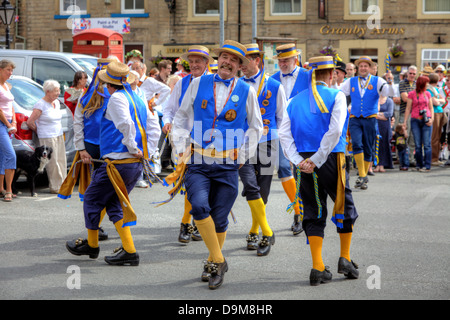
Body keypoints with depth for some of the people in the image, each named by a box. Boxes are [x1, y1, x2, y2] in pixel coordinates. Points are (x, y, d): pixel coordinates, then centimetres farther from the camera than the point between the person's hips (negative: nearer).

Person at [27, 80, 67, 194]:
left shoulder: (57, 102, 12)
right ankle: (55, 187, 0)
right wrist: (39, 131, 1)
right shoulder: (41, 104, -12)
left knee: (61, 161, 7)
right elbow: (30, 122, -12)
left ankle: (62, 185, 14)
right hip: (47, 137, -8)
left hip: (59, 136, 8)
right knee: (52, 162, -6)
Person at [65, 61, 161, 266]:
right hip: (137, 165, 9)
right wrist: (148, 152, 12)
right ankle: (129, 250, 5)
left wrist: (132, 147, -16)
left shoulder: (117, 98, -9)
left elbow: (126, 124, -25)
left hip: (119, 162, -8)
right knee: (113, 204, 15)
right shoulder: (138, 100, 17)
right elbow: (154, 127, 17)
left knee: (92, 199, 9)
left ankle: (91, 245, 22)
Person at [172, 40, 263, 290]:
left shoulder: (246, 91, 5)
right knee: (199, 206, -21)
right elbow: (181, 117, 16)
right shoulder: (198, 84, 7)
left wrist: (243, 155, 8)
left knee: (219, 219, 2)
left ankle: (213, 264, 25)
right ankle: (218, 260, -6)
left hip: (228, 166, 0)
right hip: (198, 162, 0)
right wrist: (181, 147, 7)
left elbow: (256, 127, 16)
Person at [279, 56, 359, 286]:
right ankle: (345, 260, 15)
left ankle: (318, 268, 2)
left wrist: (299, 161, -8)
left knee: (314, 213, 7)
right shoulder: (336, 96, -2)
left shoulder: (295, 101, 11)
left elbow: (284, 134, -1)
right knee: (345, 207, 15)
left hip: (304, 164, 4)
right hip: (331, 161, -4)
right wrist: (316, 160, -14)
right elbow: (334, 131, -15)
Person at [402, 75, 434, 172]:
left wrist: (432, 119, -1)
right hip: (415, 121, -1)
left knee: (427, 144, -5)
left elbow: (431, 107, 14)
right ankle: (419, 165, 10)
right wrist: (405, 122, 0)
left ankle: (427, 166, -3)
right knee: (418, 145, 1)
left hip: (426, 121, 1)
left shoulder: (427, 93, 12)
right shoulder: (411, 94, 4)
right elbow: (408, 109, 5)